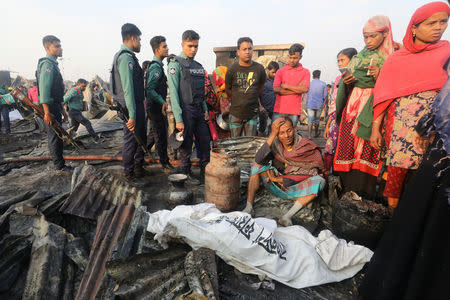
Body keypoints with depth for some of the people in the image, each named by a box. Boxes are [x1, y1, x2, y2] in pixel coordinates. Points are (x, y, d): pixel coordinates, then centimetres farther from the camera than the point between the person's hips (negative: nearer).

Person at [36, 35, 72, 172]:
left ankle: (59, 163, 25)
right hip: (50, 107, -10)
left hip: (55, 106, 10)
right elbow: (44, 89, -21)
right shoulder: (47, 64, -12)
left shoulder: (53, 64, 20)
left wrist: (62, 110, 24)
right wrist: (47, 112, -26)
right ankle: (60, 165, 3)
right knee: (55, 136, -5)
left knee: (57, 135, 15)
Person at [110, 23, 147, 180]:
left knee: (141, 137, 19)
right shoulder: (125, 57, -16)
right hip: (131, 107, -10)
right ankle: (129, 172, 16)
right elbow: (127, 89, -23)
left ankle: (138, 166, 34)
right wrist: (132, 115, -24)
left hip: (137, 104, 10)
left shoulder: (128, 56, 17)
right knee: (131, 139, 1)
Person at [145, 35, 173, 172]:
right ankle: (165, 163, 8)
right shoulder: (156, 67, -17)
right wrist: (163, 102, -29)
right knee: (161, 135, -2)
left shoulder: (156, 65, 15)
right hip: (156, 106, -10)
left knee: (154, 133, 20)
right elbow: (150, 89, -25)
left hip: (156, 106, 10)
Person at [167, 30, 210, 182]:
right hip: (185, 110, -7)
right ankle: (186, 172, 19)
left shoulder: (198, 66, 16)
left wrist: (205, 109, 11)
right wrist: (178, 119, -19)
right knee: (186, 144, 1)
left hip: (199, 110, 7)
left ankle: (205, 171, 25)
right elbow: (173, 92, -13)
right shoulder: (176, 64, -7)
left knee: (205, 141, 10)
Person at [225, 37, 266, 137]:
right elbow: (227, 89, 9)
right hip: (236, 114, -1)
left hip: (252, 114, 1)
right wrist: (237, 99, 10)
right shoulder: (232, 70, -5)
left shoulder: (259, 69, 0)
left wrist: (252, 98, 12)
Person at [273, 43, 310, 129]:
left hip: (294, 111, 0)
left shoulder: (305, 72, 8)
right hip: (279, 110, 0)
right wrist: (297, 89, -5)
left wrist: (286, 86, -5)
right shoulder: (281, 71, 8)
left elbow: (305, 89, -8)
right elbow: (276, 89, -6)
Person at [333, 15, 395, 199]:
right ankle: (347, 189, 7)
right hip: (352, 105, 4)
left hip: (372, 108, -4)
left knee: (366, 149, -8)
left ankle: (361, 193, 1)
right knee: (347, 144, -1)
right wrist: (346, 81, -5)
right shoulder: (359, 56, 17)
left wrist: (379, 76, -19)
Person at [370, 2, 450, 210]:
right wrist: (375, 129, -3)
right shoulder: (396, 59, 7)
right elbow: (383, 96, 3)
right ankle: (393, 209, 15)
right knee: (399, 168, -1)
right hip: (401, 122, -1)